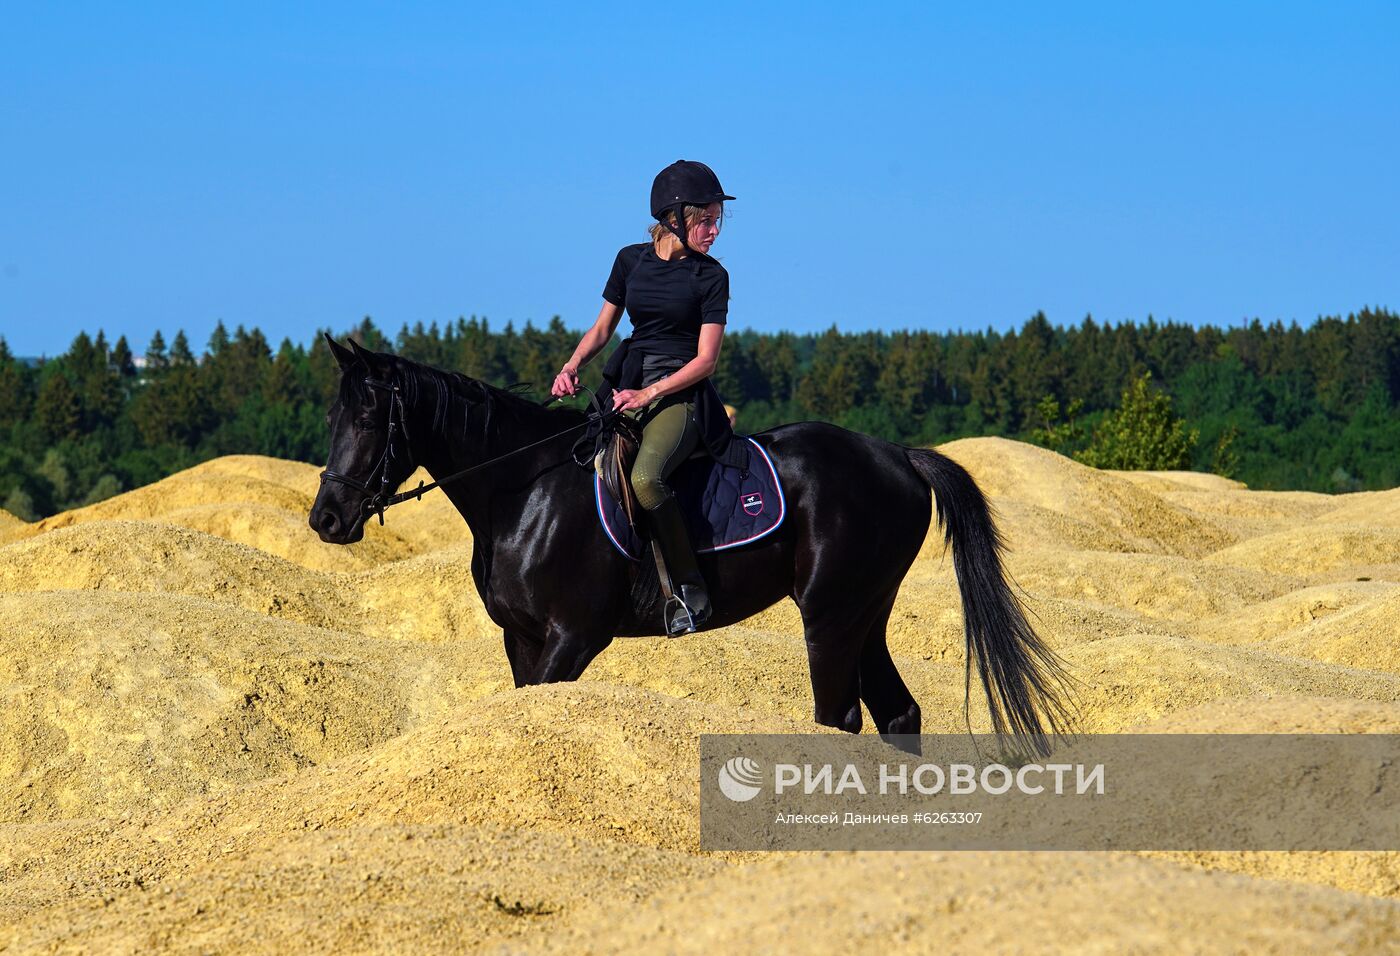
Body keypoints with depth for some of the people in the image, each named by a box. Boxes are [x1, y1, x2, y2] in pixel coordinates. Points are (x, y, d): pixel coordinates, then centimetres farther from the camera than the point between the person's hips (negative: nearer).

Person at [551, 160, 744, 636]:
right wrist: (571, 367, -2)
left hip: (680, 394, -5)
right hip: (627, 385, 5)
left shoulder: (710, 277, -1)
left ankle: (691, 589, -24)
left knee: (645, 477, -32)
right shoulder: (631, 260, 10)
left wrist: (649, 394, -16)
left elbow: (705, 360, -5)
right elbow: (602, 328, 17)